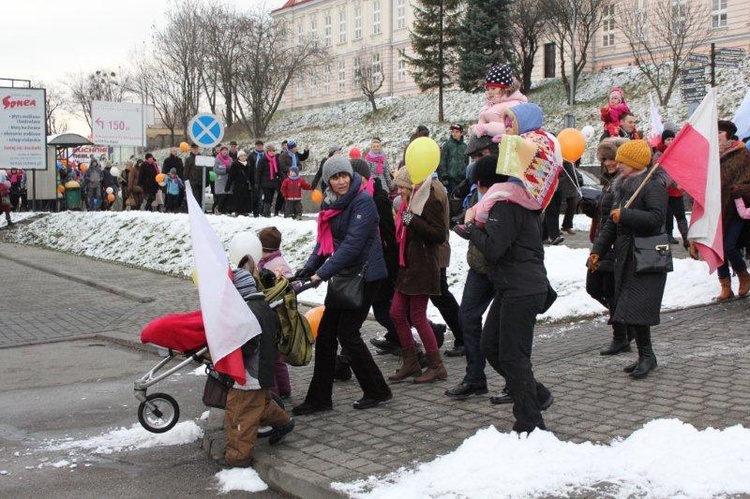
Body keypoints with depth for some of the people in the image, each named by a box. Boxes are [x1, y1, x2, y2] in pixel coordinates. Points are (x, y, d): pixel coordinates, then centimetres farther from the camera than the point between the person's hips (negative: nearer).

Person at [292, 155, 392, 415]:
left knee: (347, 333, -5)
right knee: (325, 333, 7)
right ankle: (319, 398, 15)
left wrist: (322, 273, -24)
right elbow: (324, 242, 14)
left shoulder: (362, 201, -16)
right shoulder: (331, 204, 9)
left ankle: (377, 391, 12)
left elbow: (353, 243, -23)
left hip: (363, 274, -8)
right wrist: (307, 269, -1)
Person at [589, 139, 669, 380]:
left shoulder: (653, 186, -10)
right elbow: (612, 222, 21)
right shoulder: (623, 187, 17)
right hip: (625, 257, 9)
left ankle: (646, 355, -1)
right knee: (626, 308, 8)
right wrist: (598, 250, 16)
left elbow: (657, 218, -24)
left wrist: (625, 215, -21)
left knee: (636, 308, -13)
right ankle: (645, 357, 18)